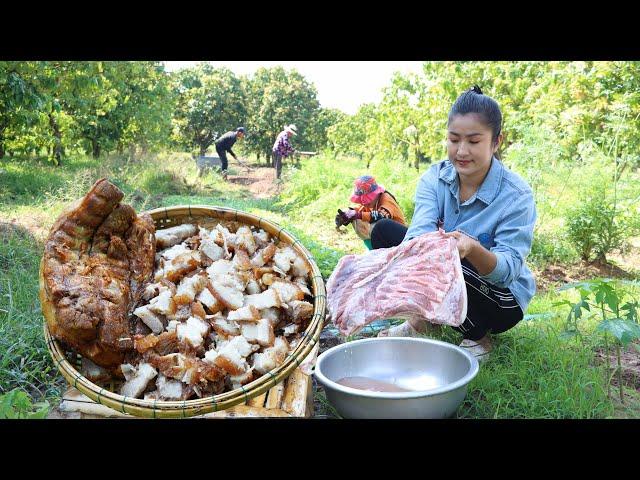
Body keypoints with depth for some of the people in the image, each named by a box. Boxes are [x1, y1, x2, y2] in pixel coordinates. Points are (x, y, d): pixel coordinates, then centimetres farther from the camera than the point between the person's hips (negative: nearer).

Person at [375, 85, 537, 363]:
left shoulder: (516, 195, -21)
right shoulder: (435, 178, -10)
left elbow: (508, 269, -28)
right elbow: (420, 230, -26)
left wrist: (473, 249, -50)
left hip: (503, 299, -4)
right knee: (384, 230, -11)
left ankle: (478, 337, -6)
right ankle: (421, 320, 2)